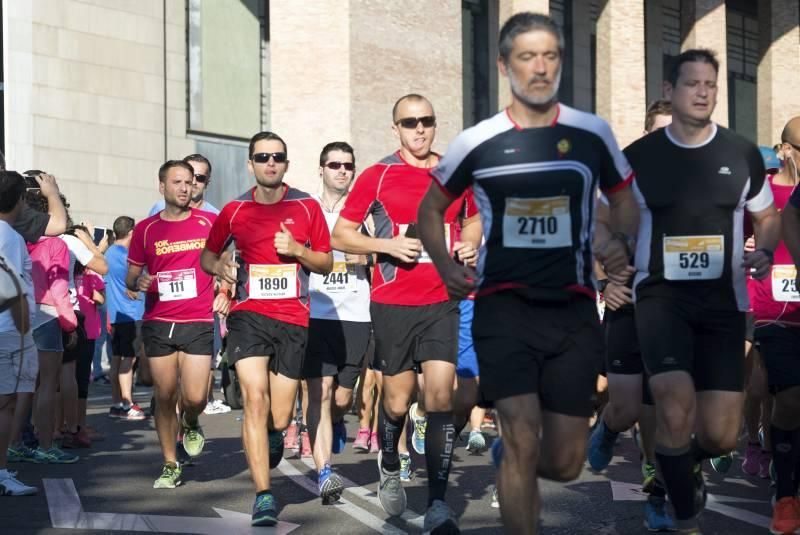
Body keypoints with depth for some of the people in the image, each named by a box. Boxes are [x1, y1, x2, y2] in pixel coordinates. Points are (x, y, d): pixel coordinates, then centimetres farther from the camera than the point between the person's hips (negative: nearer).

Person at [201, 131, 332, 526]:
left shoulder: (307, 207, 3)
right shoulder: (235, 210, 5)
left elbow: (326, 263, 9)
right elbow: (207, 254, 17)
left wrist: (298, 250, -11)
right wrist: (219, 265, -6)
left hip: (293, 319, 0)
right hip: (248, 314, 0)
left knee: (279, 418, 3)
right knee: (254, 400, -16)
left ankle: (273, 437, 42)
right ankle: (263, 496, -12)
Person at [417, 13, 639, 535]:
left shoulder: (593, 133, 2)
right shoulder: (477, 142, 0)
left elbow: (624, 199, 16)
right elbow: (431, 208, 14)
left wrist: (623, 242, -5)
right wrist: (446, 267, -2)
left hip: (573, 308, 2)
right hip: (504, 305, -2)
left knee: (564, 464, 5)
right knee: (525, 437, -17)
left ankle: (510, 459, 40)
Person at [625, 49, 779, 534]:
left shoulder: (742, 154, 2)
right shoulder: (639, 157, -1)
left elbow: (768, 217, 16)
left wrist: (764, 253, -5)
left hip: (723, 298, 2)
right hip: (661, 295, -2)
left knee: (721, 435, -1)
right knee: (676, 407, -25)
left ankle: (686, 464, 38)